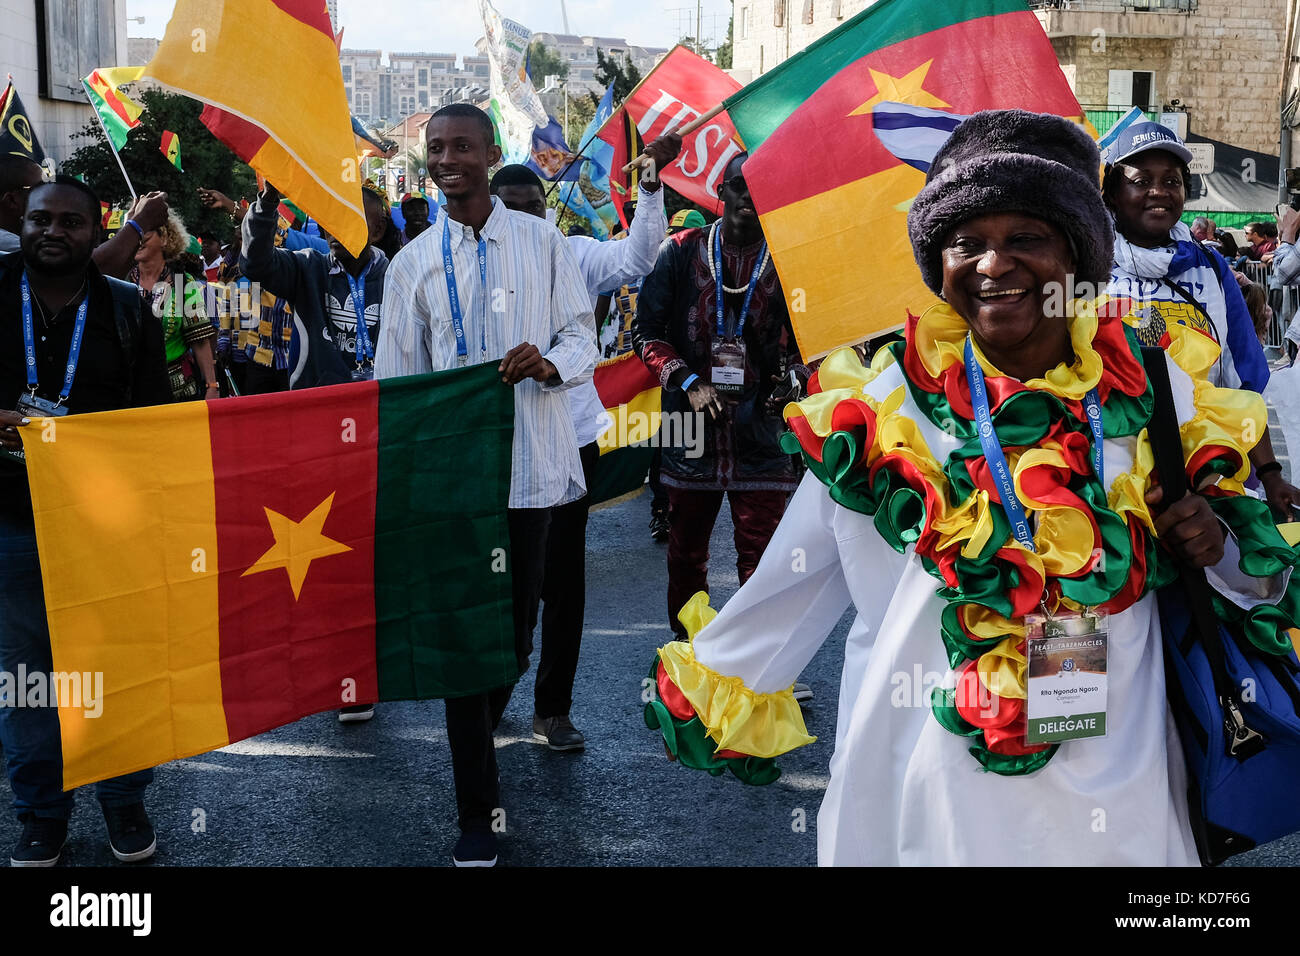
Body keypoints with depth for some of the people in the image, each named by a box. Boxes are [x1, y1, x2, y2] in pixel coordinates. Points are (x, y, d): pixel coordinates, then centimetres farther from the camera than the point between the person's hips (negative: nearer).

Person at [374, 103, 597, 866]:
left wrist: (550, 362, -18)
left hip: (532, 463, 0)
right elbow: (397, 378, 8)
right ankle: (478, 811, 11)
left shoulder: (543, 243, 4)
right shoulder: (413, 262, 6)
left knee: (518, 631, 9)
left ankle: (480, 739, 39)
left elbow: (583, 336, 5)